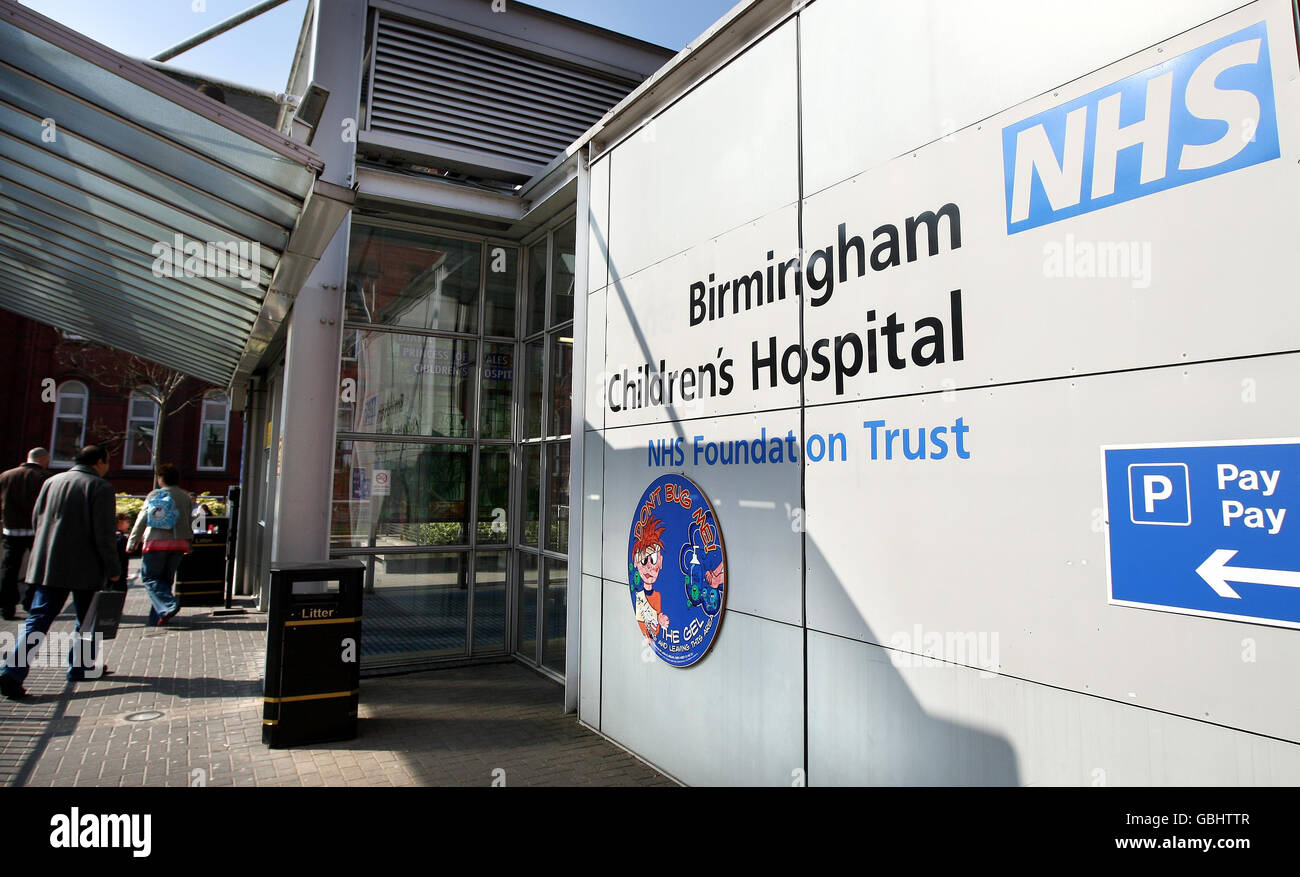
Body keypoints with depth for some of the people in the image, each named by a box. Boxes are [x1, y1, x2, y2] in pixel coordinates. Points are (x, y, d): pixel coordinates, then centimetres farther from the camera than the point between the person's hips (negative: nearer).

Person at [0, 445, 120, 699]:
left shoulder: (52, 481, 9)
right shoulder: (101, 488, -9)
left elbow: (36, 520, 15)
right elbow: (103, 535, -13)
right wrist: (112, 569, -7)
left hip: (47, 566, 5)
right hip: (85, 568, -5)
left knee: (38, 620, 6)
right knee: (87, 620, 13)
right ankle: (80, 668, 21)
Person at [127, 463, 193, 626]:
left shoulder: (153, 495, 1)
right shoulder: (185, 497, 7)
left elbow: (141, 521, 1)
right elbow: (187, 524, 8)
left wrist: (132, 543, 6)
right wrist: (187, 544, 17)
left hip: (156, 543, -3)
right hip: (178, 543, 3)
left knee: (149, 577, 4)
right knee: (166, 578, 11)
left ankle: (168, 604, -18)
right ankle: (156, 618, 13)